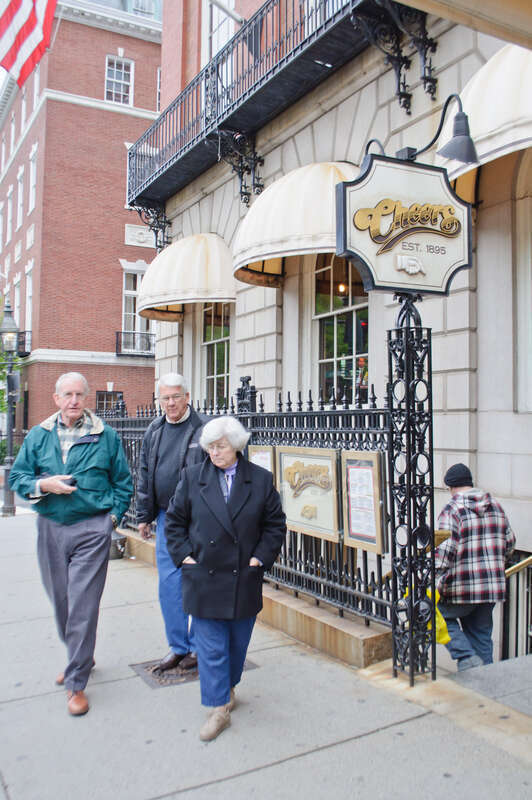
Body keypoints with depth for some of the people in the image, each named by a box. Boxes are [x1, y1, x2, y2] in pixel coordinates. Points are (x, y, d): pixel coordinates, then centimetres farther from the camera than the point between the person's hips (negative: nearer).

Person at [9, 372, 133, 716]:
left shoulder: (106, 436, 1)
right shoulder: (38, 435, 8)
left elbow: (124, 482, 7)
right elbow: (17, 475, 9)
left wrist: (113, 516, -3)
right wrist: (43, 484, -10)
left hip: (92, 529, -3)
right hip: (50, 529, 4)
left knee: (83, 606, -4)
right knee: (61, 602, 14)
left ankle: (76, 683, 8)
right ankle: (81, 659, 37)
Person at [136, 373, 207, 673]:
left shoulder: (205, 428, -8)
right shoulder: (154, 431, 9)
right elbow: (145, 477, 15)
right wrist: (144, 516, 13)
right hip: (166, 518, 5)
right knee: (168, 583, 9)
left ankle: (198, 646, 21)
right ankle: (178, 646, 24)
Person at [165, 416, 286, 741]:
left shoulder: (260, 479, -1)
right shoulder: (192, 478, 0)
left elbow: (276, 524, 4)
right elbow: (175, 520, 6)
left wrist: (260, 557, -4)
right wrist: (184, 555, -3)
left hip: (244, 579, 1)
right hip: (203, 578, -1)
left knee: (238, 641, 16)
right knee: (211, 646, 2)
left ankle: (228, 687, 40)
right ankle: (219, 708, 13)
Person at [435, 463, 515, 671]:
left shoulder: (452, 510, -11)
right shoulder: (496, 506, 9)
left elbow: (445, 550, -20)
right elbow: (509, 543, 15)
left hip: (461, 590, -6)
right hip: (493, 586, 6)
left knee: (441, 616, 16)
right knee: (481, 633, 17)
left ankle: (466, 658, 0)